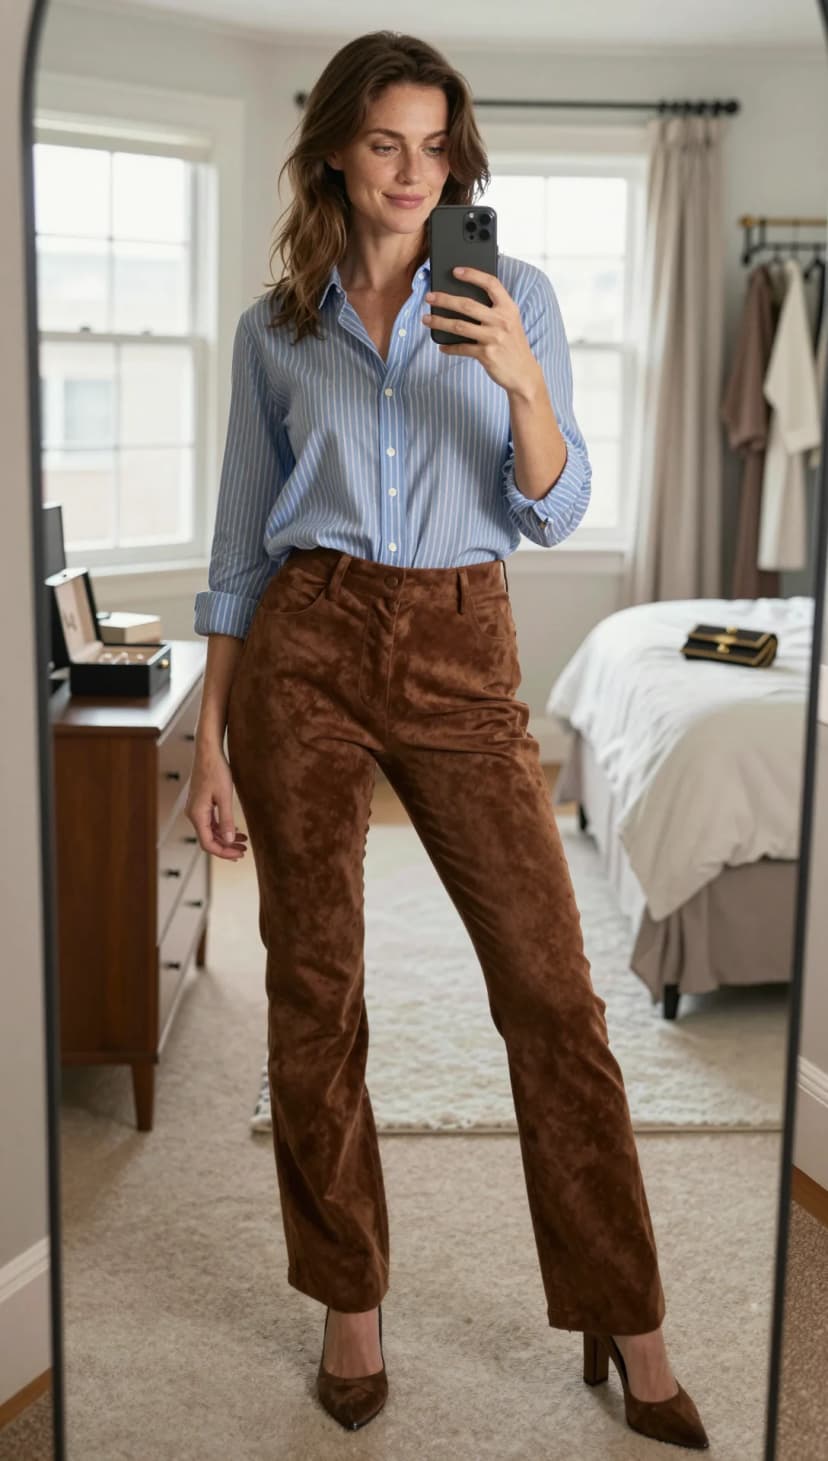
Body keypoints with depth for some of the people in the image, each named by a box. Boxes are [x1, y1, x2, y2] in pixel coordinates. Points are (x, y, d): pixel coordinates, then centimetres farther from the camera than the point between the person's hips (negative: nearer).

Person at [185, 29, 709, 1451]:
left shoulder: (516, 294, 6)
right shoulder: (274, 330, 9)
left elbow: (553, 513, 0)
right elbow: (240, 544, 10)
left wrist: (523, 382, -19)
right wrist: (210, 738, 6)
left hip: (461, 654, -1)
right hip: (305, 649, 1)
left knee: (551, 986, -3)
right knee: (313, 986, 5)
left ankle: (625, 1325, 12)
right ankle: (351, 1303, 23)